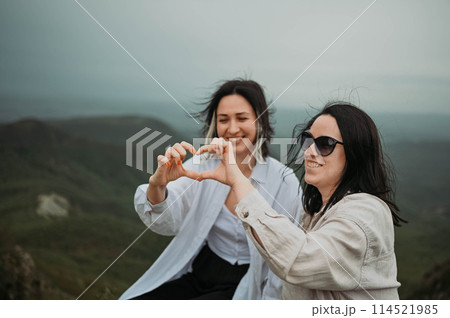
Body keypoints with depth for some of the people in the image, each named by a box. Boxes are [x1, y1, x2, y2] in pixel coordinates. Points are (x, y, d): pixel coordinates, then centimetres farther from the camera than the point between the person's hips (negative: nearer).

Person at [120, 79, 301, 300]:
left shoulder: (284, 182, -14)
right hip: (197, 271, 4)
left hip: (242, 288, -3)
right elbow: (166, 223, -16)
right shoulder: (205, 164, -4)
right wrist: (158, 184, -36)